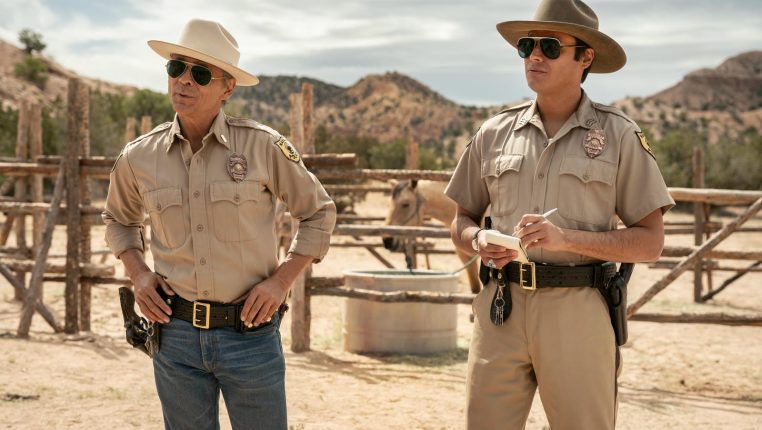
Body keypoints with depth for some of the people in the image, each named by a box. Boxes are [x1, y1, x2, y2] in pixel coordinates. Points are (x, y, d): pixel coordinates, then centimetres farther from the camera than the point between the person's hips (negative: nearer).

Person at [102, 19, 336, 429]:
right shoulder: (139, 157, 0)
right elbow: (118, 219, 21)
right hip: (176, 333, 2)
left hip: (250, 331, -2)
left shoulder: (262, 146, -8)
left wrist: (281, 280, -5)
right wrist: (138, 274, 4)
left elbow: (319, 212, 5)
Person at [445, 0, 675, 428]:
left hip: (578, 310, -2)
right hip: (501, 308, 3)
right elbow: (462, 220, 19)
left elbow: (650, 241, -1)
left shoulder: (618, 134, 2)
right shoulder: (495, 132, 11)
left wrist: (566, 238, -14)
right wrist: (480, 240, -5)